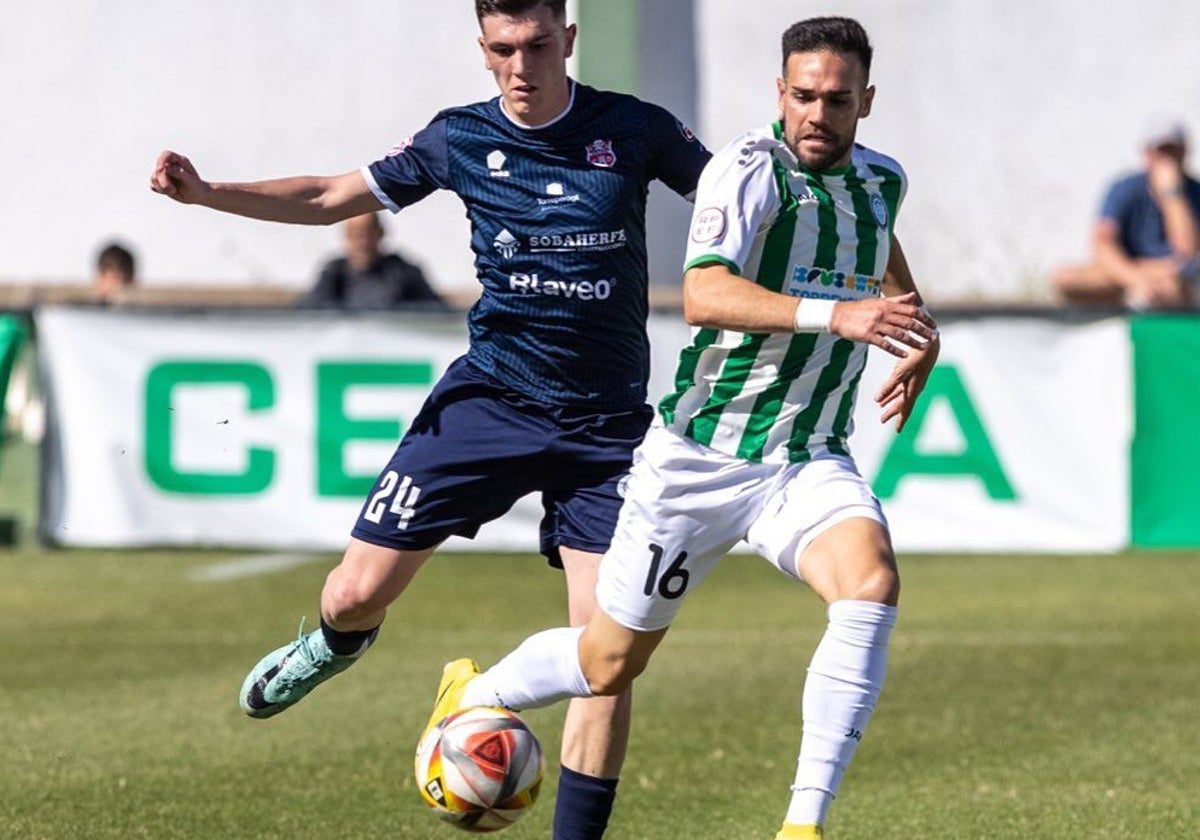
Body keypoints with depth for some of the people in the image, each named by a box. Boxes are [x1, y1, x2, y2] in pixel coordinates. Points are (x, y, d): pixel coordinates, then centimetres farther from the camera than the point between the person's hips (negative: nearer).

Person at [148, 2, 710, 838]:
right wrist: (207, 192, 0)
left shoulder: (634, 131, -5)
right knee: (355, 593, 0)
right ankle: (332, 647, 39)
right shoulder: (460, 139, 0)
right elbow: (335, 196, 9)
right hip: (490, 395, 2)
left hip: (605, 422, -2)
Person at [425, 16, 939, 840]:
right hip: (700, 454, -4)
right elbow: (703, 295, -35)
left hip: (810, 462, 4)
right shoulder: (750, 167, -17)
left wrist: (918, 331, 18)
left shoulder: (882, 180, 5)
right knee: (610, 662, 10)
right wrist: (835, 314, -45)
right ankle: (471, 696, 43)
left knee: (872, 581, -28)